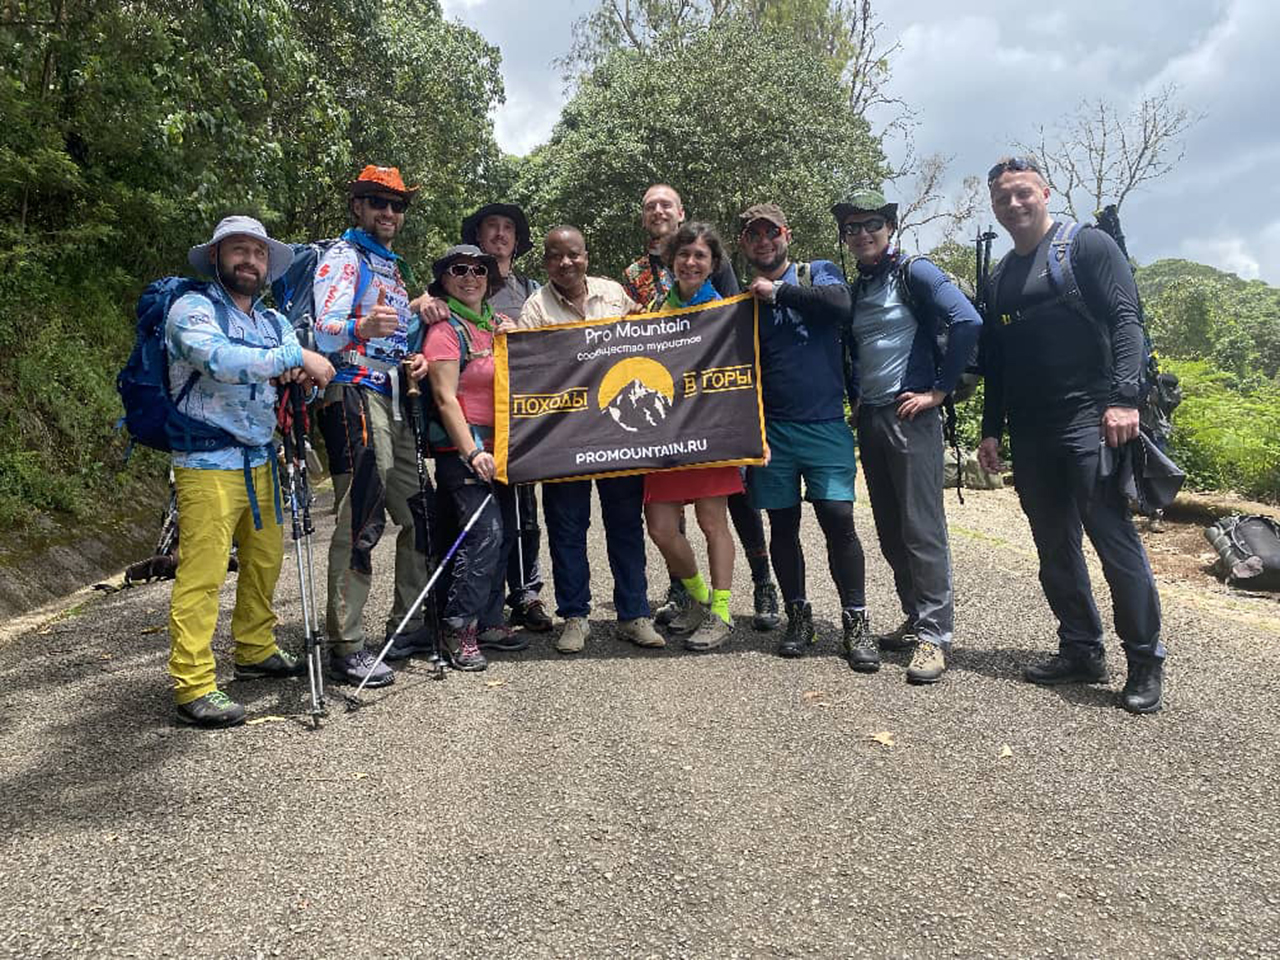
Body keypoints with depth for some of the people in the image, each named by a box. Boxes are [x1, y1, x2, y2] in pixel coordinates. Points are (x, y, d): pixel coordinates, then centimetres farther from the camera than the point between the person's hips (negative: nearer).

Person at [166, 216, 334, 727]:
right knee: (202, 575, -8)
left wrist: (306, 377, -15)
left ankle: (256, 652, 31)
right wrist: (295, 355, -23)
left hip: (261, 461, 7)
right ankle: (193, 686, -3)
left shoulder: (274, 322, 15)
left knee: (265, 561, 15)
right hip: (207, 463, -7)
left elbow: (306, 374, 9)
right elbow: (220, 360, -25)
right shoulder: (192, 309, -6)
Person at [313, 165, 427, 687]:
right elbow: (325, 331, -16)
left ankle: (408, 626, 21)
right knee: (360, 521, -13)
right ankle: (346, 647, -7)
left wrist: (418, 348, 9)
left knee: (420, 516, 10)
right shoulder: (342, 256, -2)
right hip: (354, 394, -9)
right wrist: (362, 326, -37)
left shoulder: (396, 267, 24)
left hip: (395, 399, 9)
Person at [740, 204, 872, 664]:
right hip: (771, 428, 3)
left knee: (838, 519, -9)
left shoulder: (818, 273, 7)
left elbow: (841, 303, -17)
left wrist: (778, 290, -9)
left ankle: (855, 621, 3)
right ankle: (798, 618, 20)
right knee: (783, 525, 7)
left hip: (824, 423, -3)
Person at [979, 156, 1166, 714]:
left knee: (1114, 537, -8)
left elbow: (1126, 321, -8)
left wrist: (1123, 397, -20)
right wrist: (991, 429, 15)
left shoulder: (1088, 246, 2)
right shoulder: (1000, 278, 19)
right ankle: (1081, 651, 19)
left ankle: (1146, 660, 4)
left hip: (1089, 419, -6)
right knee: (1055, 547, 9)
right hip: (1030, 433, 6)